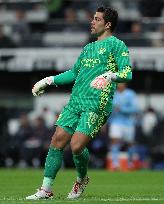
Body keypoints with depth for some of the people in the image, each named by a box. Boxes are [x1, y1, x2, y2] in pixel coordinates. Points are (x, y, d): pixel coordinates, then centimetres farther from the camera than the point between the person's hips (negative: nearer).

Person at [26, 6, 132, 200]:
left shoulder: (116, 45, 0)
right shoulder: (88, 48, 23)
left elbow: (127, 73, -10)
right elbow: (74, 73, 33)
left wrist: (109, 75, -28)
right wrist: (49, 80, 30)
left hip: (97, 105, -7)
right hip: (75, 102, 7)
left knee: (76, 146, -16)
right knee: (57, 140, -2)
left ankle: (82, 179, 14)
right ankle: (46, 190, 2)